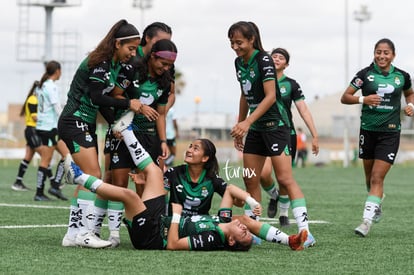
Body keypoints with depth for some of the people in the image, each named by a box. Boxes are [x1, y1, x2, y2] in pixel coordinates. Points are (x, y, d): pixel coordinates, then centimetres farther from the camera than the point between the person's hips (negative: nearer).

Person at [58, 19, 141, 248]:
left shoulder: (117, 65, 12)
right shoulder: (100, 62, -16)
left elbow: (103, 100, 11)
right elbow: (97, 98, -22)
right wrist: (128, 104, -18)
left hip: (86, 124, 10)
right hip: (74, 122, -10)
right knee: (94, 176, -15)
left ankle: (73, 233, 9)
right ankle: (84, 232, -15)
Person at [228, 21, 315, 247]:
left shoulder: (263, 60, -15)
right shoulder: (239, 63, 9)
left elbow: (270, 96, -21)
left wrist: (247, 122, -28)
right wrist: (239, 126, 18)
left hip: (275, 124, -8)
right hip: (255, 127, 8)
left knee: (285, 179, -14)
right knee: (250, 179, 6)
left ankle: (305, 232, -17)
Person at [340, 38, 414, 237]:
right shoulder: (365, 74, -4)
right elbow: (345, 97, -4)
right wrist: (363, 99, -22)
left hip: (390, 132, -1)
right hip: (368, 130, 1)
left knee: (377, 177, -10)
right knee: (370, 177, 13)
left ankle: (367, 220, -13)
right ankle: (377, 206, 42)